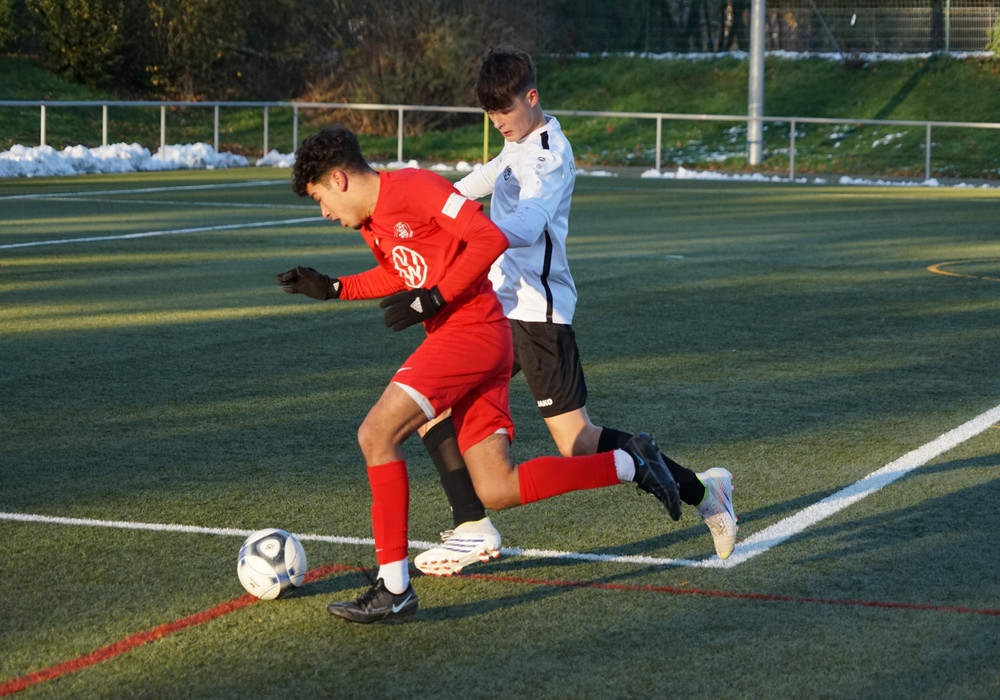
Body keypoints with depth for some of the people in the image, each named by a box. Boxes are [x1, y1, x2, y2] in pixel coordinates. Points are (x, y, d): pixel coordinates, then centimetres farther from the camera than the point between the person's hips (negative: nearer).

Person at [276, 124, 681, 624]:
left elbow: (490, 239, -18)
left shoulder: (412, 188, -11)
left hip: (471, 333, -10)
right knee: (497, 492, 2)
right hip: (455, 339, 10)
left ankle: (393, 589, -11)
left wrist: (434, 299, -18)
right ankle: (630, 464, 13)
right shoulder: (372, 222, 17)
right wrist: (331, 288, 23)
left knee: (376, 434, -14)